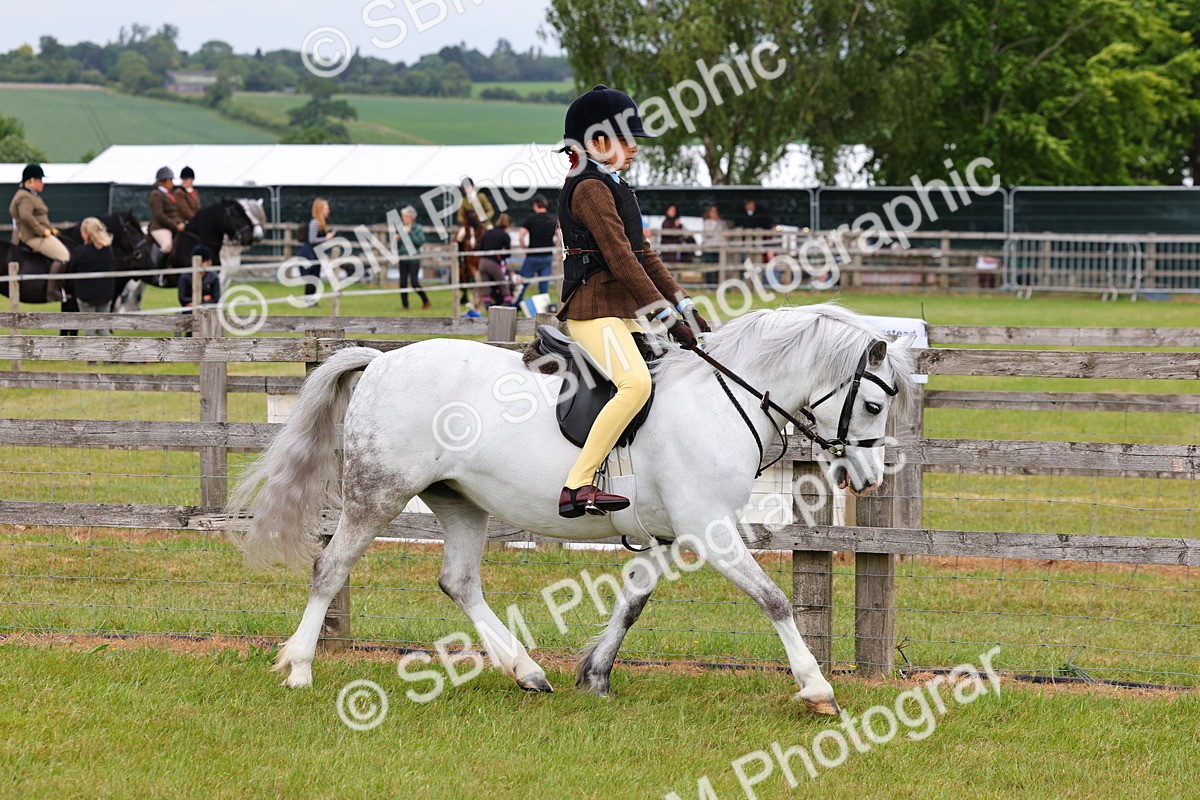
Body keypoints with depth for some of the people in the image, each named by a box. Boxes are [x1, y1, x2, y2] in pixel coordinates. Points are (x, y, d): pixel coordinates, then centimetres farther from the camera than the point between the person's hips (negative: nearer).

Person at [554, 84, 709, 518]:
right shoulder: (590, 188, -12)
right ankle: (577, 486, -31)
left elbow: (644, 256, 20)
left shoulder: (615, 189, 19)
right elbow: (621, 259, -19)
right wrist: (667, 317, -21)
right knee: (636, 383, -29)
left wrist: (686, 308, 11)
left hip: (624, 311, 11)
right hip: (593, 308, -11)